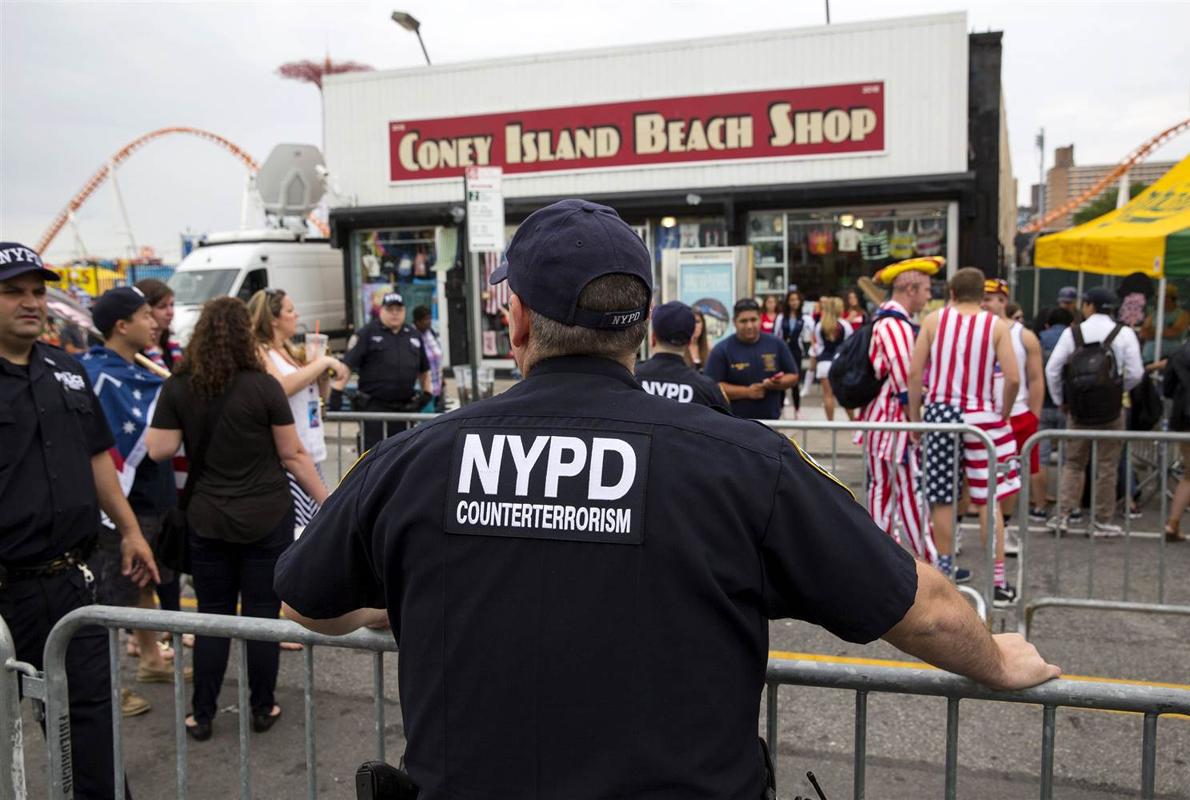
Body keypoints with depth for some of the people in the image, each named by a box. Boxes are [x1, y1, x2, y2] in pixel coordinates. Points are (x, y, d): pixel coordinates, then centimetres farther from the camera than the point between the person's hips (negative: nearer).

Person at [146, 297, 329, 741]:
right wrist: (327, 502, 1)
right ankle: (262, 710, 19)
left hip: (207, 519, 2)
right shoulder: (263, 386, -10)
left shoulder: (177, 389, -4)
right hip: (266, 518, -2)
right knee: (262, 614, 8)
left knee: (212, 615, 13)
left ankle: (202, 716, 20)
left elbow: (158, 450, -2)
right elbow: (292, 455, -7)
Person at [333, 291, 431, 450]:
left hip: (406, 406, 5)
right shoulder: (368, 334, -1)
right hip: (374, 406, -5)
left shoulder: (413, 335, 14)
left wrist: (427, 393, 16)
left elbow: (424, 369, 25)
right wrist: (336, 393, -17)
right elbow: (347, 365, -9)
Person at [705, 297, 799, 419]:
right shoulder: (721, 350, -7)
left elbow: (793, 376, 9)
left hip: (770, 421, 4)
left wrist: (777, 384, -14)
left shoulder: (776, 344, 4)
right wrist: (746, 392, -20)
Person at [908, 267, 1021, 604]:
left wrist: (915, 415, 5)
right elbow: (1013, 378, -9)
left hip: (940, 412, 1)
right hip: (981, 416, 0)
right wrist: (1003, 414, 6)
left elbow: (915, 373, -4)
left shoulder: (934, 319, 0)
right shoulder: (996, 324, -1)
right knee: (989, 499, 7)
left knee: (942, 498, 10)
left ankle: (945, 569, 21)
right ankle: (998, 580, 9)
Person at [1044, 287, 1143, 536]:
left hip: (1079, 408, 1)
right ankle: (1102, 522, 13)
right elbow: (1135, 373, -8)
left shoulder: (1072, 332, -2)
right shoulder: (1124, 333, -4)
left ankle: (1063, 515, 4)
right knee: (1107, 466, 7)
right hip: (1111, 409, -1)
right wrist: (1119, 390, 10)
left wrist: (1060, 400, 7)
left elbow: (1052, 368, -5)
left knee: (1074, 462, 13)